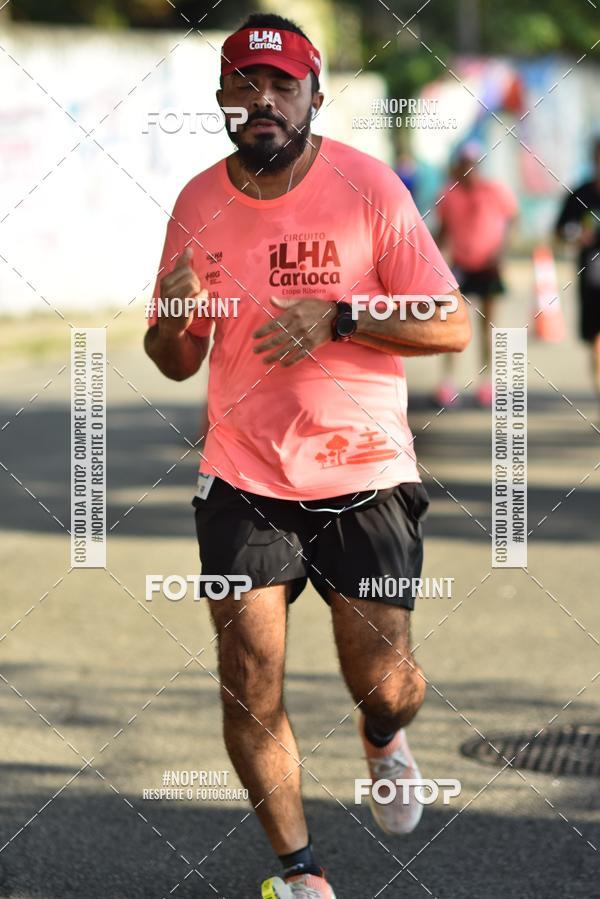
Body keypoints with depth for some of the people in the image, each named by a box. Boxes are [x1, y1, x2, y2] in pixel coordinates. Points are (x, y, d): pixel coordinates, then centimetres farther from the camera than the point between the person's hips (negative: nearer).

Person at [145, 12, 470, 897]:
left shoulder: (368, 186, -8)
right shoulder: (198, 202, 2)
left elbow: (452, 326, -9)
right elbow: (175, 362, 10)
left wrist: (336, 317, -21)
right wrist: (175, 318, -13)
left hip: (364, 474, -2)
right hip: (243, 480, 2)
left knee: (383, 686, 2)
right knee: (250, 687, -4)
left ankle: (384, 740, 40)